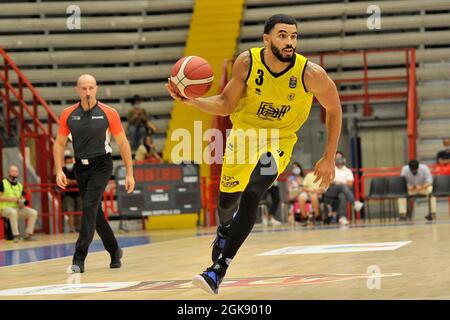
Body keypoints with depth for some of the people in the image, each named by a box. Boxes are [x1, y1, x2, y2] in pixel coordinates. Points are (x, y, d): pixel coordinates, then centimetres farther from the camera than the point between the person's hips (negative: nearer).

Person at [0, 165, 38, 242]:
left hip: (18, 208, 6)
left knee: (34, 213, -15)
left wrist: (22, 203, -5)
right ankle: (16, 235, -36)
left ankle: (28, 234, -13)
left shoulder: (20, 185, 16)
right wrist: (11, 199, -17)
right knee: (13, 212, -41)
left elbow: (23, 198, 19)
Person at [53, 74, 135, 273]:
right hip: (80, 167, 4)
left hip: (101, 165, -4)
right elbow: (59, 144, 7)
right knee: (95, 212, 11)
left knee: (89, 206, -19)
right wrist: (59, 170, -6)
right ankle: (114, 251, 31)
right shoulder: (68, 115, -1)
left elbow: (123, 143, -1)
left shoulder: (108, 113, -8)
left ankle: (79, 257, -19)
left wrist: (129, 174, -2)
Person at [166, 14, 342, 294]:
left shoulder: (311, 74, -22)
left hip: (279, 141, -2)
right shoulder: (247, 63, -18)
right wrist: (192, 101, -24)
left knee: (252, 194, -26)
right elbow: (226, 104, -7)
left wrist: (329, 158, -4)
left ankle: (218, 271, -24)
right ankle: (225, 231, 53)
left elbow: (334, 110, -6)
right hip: (244, 133, 3)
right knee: (228, 199, 13)